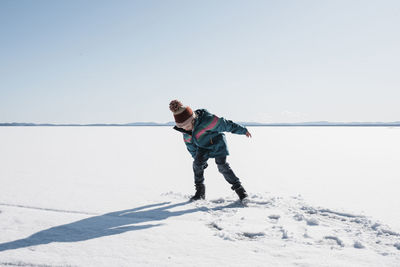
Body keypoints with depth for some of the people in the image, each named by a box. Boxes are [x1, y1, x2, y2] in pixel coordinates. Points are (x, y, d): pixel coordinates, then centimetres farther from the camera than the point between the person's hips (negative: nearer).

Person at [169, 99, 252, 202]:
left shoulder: (206, 120, -35)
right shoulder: (186, 133, -12)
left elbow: (225, 124, -27)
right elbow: (191, 148, 5)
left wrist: (243, 130, -19)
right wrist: (197, 158, 14)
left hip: (218, 144, -5)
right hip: (203, 148, 6)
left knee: (222, 166, -16)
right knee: (197, 164, -11)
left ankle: (238, 187, -4)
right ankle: (200, 191, 2)